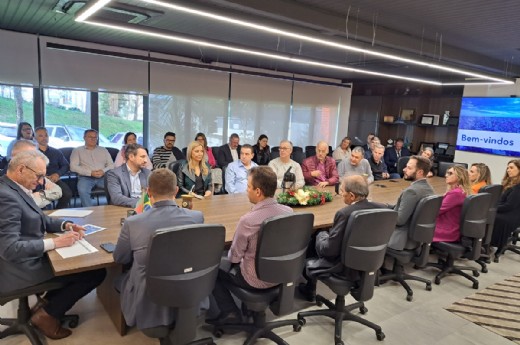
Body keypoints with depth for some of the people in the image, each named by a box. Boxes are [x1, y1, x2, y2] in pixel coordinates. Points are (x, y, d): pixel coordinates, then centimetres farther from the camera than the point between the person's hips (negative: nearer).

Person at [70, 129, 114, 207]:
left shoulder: (103, 150, 23)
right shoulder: (77, 150, 15)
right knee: (82, 190, -36)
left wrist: (104, 171, -8)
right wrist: (90, 173, -11)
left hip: (102, 177, 2)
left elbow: (111, 165, 16)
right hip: (86, 177, -2)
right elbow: (73, 167, 2)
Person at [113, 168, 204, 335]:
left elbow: (119, 258, 2)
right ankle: (176, 320, 28)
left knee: (120, 278, 24)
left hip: (147, 304, -2)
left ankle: (154, 323, 26)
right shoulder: (197, 217, -13)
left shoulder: (133, 223, -19)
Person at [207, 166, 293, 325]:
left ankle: (229, 312, 12)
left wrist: (230, 255, 9)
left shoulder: (247, 220, -29)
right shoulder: (289, 211, -12)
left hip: (256, 280, -6)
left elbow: (234, 257, -15)